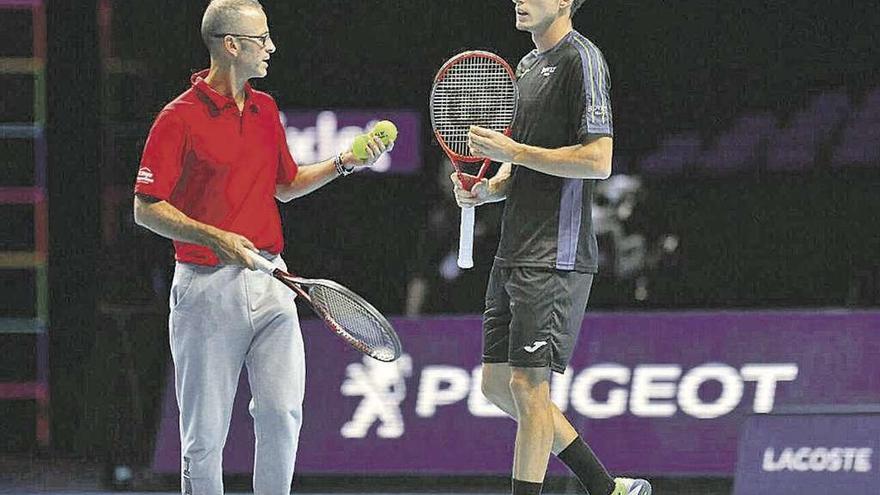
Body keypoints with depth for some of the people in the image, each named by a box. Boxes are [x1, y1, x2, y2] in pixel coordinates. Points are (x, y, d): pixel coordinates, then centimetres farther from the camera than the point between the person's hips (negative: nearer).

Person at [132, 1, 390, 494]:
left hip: (269, 281, 5)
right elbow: (146, 209, -9)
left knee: (283, 413, -4)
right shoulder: (180, 118, -8)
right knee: (206, 432, 0)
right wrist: (217, 239, -20)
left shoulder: (265, 110, 13)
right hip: (208, 284, -5)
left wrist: (345, 163, 13)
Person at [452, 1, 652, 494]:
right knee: (498, 383, 10)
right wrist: (487, 189, 7)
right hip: (513, 251, 10)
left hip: (556, 253, -10)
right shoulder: (528, 65, 19)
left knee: (528, 384, -9)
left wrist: (512, 150, -16)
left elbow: (597, 160, -17)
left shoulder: (581, 60, -10)